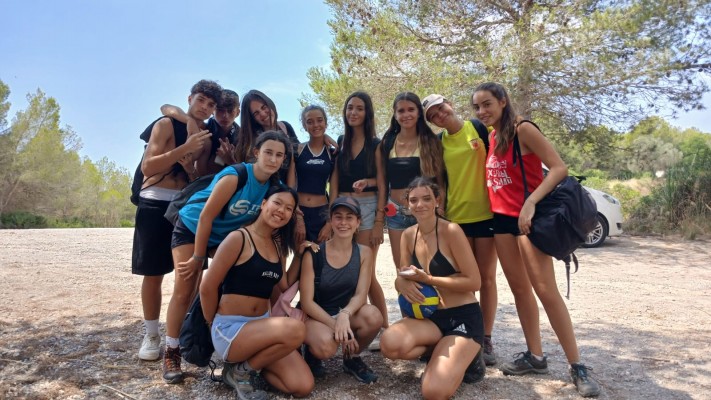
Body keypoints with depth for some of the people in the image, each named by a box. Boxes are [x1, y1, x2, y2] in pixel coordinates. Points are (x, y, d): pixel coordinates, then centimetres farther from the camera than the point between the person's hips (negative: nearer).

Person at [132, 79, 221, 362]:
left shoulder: (207, 137, 12)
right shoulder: (166, 124, -1)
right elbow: (147, 167, -12)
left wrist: (191, 164, -13)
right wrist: (184, 148, -20)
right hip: (156, 204, -4)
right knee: (154, 273, 1)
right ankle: (151, 335, 14)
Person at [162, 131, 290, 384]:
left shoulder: (274, 186, -14)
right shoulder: (234, 177, -33)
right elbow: (205, 218, -27)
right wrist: (199, 257, -19)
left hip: (227, 235, 5)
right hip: (192, 228, -5)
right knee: (184, 290, -6)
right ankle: (171, 353, 7)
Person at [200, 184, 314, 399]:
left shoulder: (278, 245, 10)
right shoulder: (238, 238, -13)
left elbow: (286, 284, 7)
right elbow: (207, 288, -10)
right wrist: (214, 325, 2)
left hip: (261, 325, 7)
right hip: (229, 328, -6)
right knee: (295, 329, -33)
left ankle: (248, 361, 12)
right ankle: (240, 371, -7)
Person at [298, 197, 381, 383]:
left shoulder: (364, 253, -6)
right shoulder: (313, 254, -15)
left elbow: (360, 295, -13)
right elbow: (307, 302, -15)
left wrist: (345, 315, -34)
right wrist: (335, 326, -26)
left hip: (346, 314, 3)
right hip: (314, 316, -3)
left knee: (373, 316, -29)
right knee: (326, 345, -36)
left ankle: (352, 358, 2)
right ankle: (312, 352, 4)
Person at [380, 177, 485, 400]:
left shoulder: (451, 231, -14)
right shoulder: (408, 235, 5)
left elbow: (474, 282, -15)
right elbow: (403, 277, 9)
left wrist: (427, 278, -19)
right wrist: (402, 283, -16)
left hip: (463, 318, -5)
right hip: (429, 317, 6)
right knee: (390, 344, -26)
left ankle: (464, 359, 11)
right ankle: (444, 353, 4)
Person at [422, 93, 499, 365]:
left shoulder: (478, 128, 0)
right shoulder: (440, 143, 7)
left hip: (486, 212, -2)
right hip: (456, 216, 2)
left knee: (487, 278, 4)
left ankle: (486, 339, 14)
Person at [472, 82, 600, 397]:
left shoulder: (523, 130, -11)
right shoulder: (491, 138, 11)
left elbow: (559, 168, -18)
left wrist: (530, 203, -26)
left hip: (527, 217, -7)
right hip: (501, 219, 8)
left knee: (545, 290, -9)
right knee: (519, 288, 11)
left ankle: (577, 367, 1)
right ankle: (535, 356, 22)